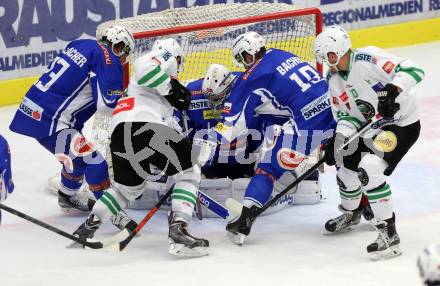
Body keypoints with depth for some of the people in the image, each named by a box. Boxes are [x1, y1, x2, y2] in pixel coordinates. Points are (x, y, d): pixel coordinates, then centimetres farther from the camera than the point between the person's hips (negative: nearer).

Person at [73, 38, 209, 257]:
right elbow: (144, 67, -12)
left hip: (120, 131, 9)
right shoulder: (165, 58, 12)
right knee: (188, 173, 3)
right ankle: (178, 231, -13)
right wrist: (172, 89, -6)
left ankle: (88, 226, 31)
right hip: (144, 125, -9)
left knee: (129, 185, 29)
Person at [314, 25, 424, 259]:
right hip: (372, 127, 9)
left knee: (369, 169, -25)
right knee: (347, 162, 17)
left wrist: (393, 89, -44)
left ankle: (388, 233, -24)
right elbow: (344, 113, 4)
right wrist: (341, 136, -15)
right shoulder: (334, 79, 4)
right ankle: (351, 211, 48)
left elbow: (412, 71, -28)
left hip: (402, 124, -9)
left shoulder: (367, 59, -22)